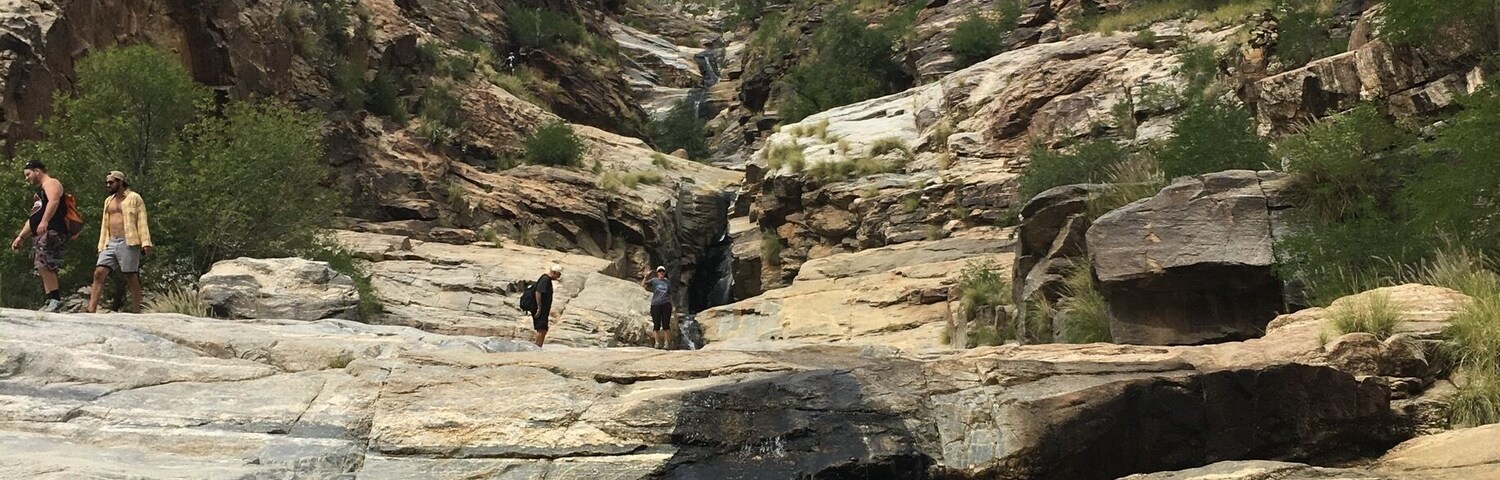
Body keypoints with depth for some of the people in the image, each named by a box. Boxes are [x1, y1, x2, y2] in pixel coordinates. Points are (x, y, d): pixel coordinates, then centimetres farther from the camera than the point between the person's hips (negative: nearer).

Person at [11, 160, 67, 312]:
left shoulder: (51, 183, 1)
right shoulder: (38, 192, 31)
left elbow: (54, 201, -20)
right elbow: (32, 218, 35)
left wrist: (44, 221, -34)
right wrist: (20, 237, 30)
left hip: (52, 231, -10)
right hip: (39, 234, 10)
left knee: (43, 265, -22)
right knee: (44, 268, 4)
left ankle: (56, 299, -24)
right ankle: (50, 302, 1)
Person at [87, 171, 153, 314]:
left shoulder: (134, 198, 2)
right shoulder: (108, 201, 22)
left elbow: (142, 221, -6)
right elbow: (105, 225, 24)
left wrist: (146, 243, -16)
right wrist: (102, 246, 16)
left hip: (128, 243, -6)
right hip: (110, 243, 6)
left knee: (132, 278, -4)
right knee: (99, 273, -8)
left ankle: (136, 312, -1)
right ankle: (91, 311, -13)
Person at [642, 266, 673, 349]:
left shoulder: (668, 282, 13)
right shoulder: (654, 280, 6)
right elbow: (643, 285, -4)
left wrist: (671, 305, 13)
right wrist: (646, 276, -17)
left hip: (666, 304, 1)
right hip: (655, 304, -1)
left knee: (666, 324, 0)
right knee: (656, 325, 3)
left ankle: (666, 343, 6)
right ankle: (657, 343, 9)